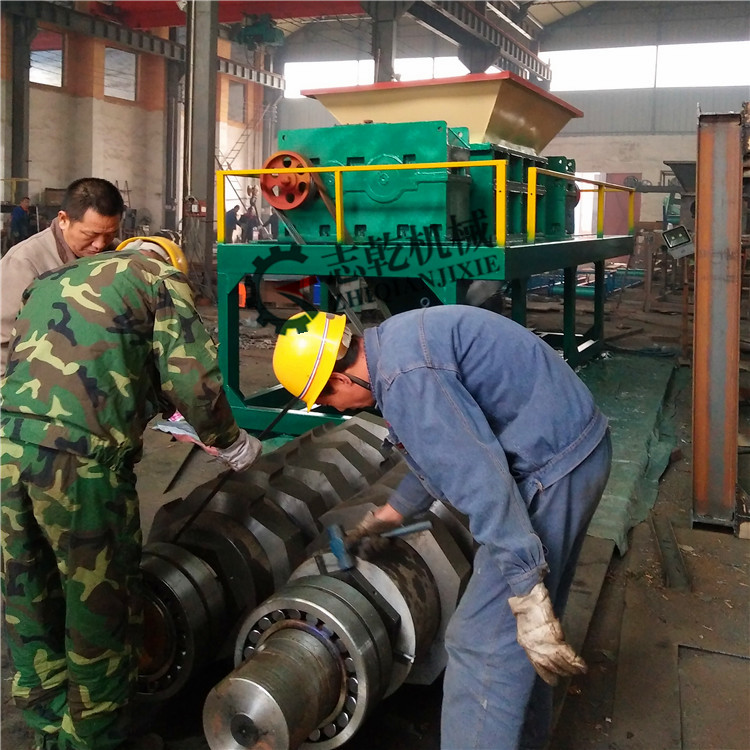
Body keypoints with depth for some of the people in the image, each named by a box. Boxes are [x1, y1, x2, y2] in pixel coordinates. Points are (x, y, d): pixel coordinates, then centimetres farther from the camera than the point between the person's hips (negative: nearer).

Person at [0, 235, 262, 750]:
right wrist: (229, 441, 11)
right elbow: (193, 379, -5)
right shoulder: (161, 276, 6)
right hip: (79, 457, -7)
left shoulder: (54, 279, 26)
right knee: (100, 608, 11)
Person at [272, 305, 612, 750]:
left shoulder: (403, 376, -23)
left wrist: (529, 601, -27)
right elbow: (446, 450, 23)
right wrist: (387, 516, 31)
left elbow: (481, 480, -29)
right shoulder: (398, 342, 11)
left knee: (484, 641, -4)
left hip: (551, 466, -11)